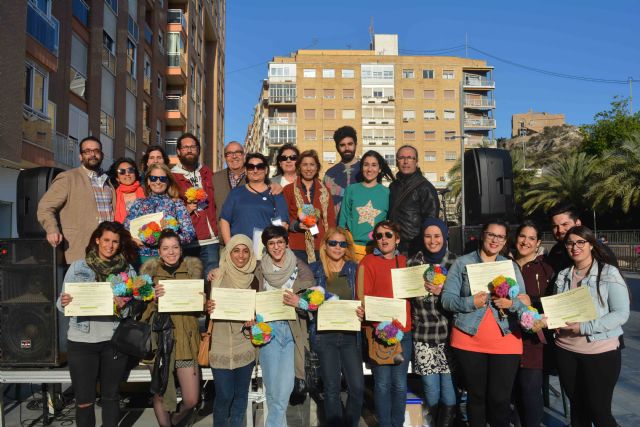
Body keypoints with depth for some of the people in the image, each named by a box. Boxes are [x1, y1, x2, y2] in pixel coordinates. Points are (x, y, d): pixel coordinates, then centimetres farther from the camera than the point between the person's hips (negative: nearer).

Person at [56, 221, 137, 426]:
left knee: (111, 396, 11)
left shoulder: (128, 269, 4)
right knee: (84, 400, 4)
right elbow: (61, 304, 3)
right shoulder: (78, 266, 3)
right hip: (82, 340, 0)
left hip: (114, 340, 1)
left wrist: (124, 306, -17)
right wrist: (64, 303, -19)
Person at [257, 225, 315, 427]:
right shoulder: (260, 270, 6)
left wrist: (298, 302, -18)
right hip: (268, 329, 1)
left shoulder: (301, 269, 1)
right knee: (272, 388, 0)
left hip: (293, 330, -1)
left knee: (285, 387, -6)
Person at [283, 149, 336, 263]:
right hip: (296, 247, -2)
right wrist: (296, 225, -12)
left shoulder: (325, 191, 13)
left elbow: (331, 219, 12)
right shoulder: (288, 190, 6)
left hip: (321, 246, 2)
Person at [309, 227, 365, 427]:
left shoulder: (354, 269, 6)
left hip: (350, 334, 1)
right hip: (324, 335, -1)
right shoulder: (314, 270, 4)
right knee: (332, 388, 3)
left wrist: (363, 312, -10)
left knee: (358, 387, -2)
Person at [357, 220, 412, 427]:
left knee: (400, 383, 9)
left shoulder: (405, 261, 12)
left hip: (403, 330, 4)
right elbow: (362, 298, -5)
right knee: (383, 383, 1)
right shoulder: (368, 262, -1)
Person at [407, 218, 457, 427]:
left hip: (449, 335, 0)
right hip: (423, 335, 1)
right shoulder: (413, 262, 5)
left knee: (449, 392, 0)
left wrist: (442, 292, -14)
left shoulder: (454, 262, 3)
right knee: (431, 391, 4)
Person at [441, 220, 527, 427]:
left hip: (505, 342, 2)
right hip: (469, 340, -1)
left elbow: (524, 302, 7)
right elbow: (446, 298, -4)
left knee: (500, 398, 4)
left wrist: (511, 303, -14)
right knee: (476, 396, 11)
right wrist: (470, 303, -20)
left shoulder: (512, 266, 12)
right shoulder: (462, 263, 3)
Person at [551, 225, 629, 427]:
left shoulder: (609, 273, -6)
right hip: (566, 351, 4)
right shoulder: (563, 276, 8)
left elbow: (621, 313, -13)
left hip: (601, 352, -4)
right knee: (577, 407, 16)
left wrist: (584, 327, -21)